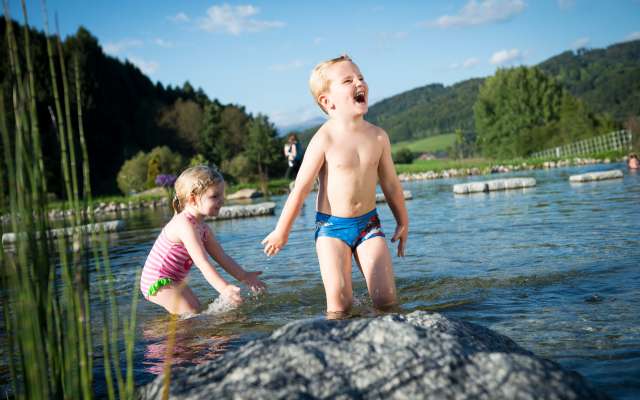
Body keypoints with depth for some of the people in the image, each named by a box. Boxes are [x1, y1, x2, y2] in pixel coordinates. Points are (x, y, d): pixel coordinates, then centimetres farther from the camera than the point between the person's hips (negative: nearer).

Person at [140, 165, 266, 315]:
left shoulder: (202, 227, 5)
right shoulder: (185, 225, -27)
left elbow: (221, 256, 7)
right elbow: (202, 262, -35)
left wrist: (244, 276, -1)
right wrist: (223, 288, -42)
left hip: (173, 280, 10)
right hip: (158, 282, -10)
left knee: (198, 310, 16)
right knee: (192, 315, -19)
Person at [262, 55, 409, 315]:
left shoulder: (378, 137, -1)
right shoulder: (324, 140, -14)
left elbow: (390, 183, 10)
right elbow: (301, 187, -10)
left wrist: (403, 222, 19)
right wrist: (282, 231, -4)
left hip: (368, 223, 4)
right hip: (331, 226, -3)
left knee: (386, 300, -2)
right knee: (339, 304, -8)